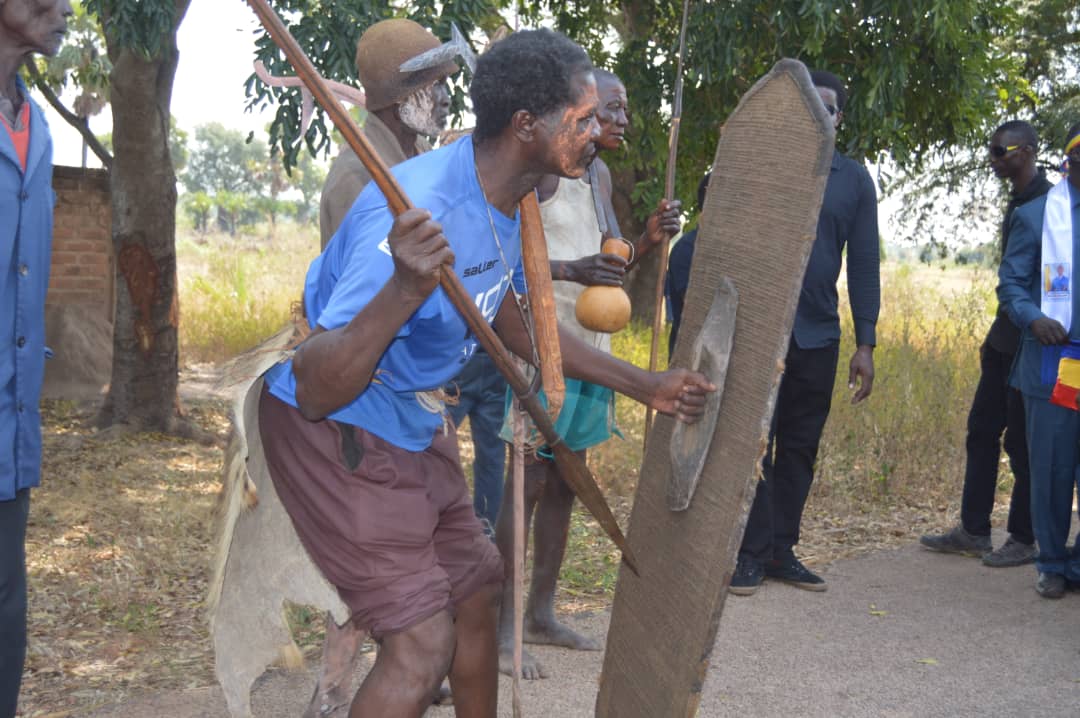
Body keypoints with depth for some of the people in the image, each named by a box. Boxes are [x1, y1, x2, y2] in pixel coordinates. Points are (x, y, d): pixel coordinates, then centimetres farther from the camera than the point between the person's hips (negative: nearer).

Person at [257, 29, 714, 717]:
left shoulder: (505, 197, -1)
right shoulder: (419, 209, -32)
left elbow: (519, 326, 17)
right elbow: (315, 391, -36)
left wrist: (643, 384, 17)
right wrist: (404, 290, -52)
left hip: (416, 427, 9)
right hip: (336, 432, -9)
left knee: (476, 583, 19)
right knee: (423, 642, -13)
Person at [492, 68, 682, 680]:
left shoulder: (601, 176, 15)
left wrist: (649, 239, 1)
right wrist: (570, 270, -29)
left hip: (588, 348, 8)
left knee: (565, 482, 12)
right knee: (529, 483, -6)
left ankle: (542, 612, 23)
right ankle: (503, 628, 2)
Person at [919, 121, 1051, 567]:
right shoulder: (1018, 202, 15)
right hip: (1005, 342, 9)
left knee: (1021, 441, -1)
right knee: (982, 430, 11)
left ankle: (1023, 541, 11)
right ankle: (973, 532, 19)